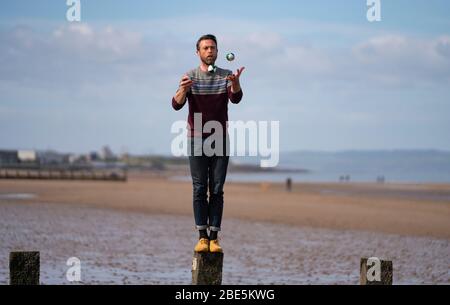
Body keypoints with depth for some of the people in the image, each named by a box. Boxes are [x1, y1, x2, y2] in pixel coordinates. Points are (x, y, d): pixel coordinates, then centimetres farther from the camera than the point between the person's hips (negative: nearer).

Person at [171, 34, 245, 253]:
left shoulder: (226, 76, 1)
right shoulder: (190, 77, -1)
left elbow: (236, 98, -18)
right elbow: (177, 104, -15)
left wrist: (236, 82, -40)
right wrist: (183, 89, -37)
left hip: (220, 141, 1)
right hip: (197, 141, -1)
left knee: (217, 190, -1)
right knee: (199, 189, -2)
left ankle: (214, 237, 0)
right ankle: (202, 237, -1)